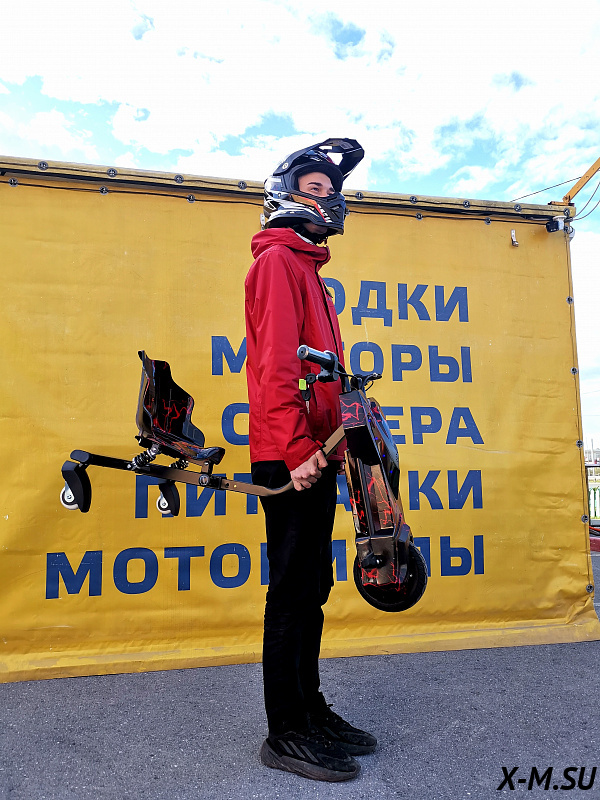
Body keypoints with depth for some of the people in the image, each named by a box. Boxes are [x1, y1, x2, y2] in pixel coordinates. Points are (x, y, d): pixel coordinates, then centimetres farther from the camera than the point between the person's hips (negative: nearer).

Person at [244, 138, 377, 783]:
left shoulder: (305, 269, 25)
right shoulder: (278, 259, -4)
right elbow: (275, 361, -17)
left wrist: (329, 437, 15)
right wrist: (297, 448, -22)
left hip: (313, 453, 10)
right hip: (292, 456, -10)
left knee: (311, 589, 14)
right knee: (295, 591, -2)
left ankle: (309, 709, 28)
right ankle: (286, 734, 12)